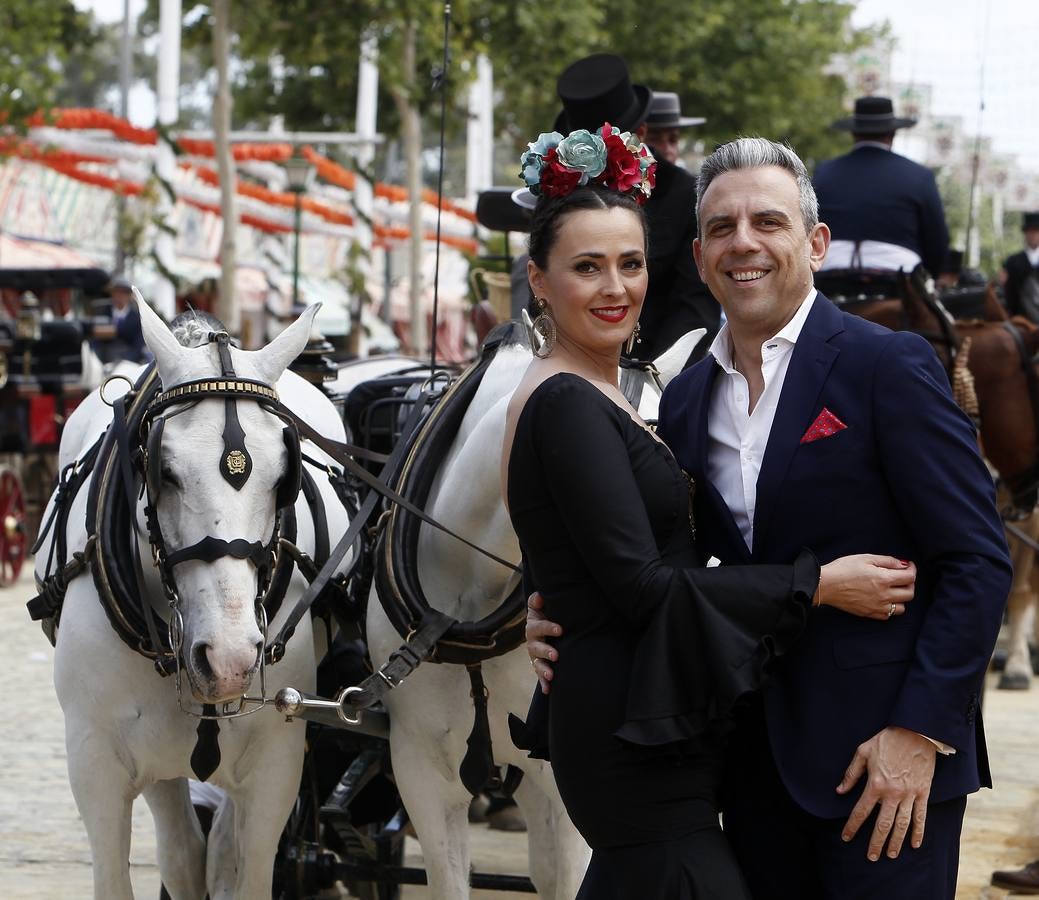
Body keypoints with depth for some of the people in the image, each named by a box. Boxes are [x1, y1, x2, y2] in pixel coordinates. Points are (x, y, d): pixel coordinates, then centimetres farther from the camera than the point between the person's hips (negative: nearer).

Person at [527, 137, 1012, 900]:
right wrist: (564, 619, -1)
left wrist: (920, 730, -17)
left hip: (885, 752, -6)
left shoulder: (888, 368, -8)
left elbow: (976, 560, -11)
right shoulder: (688, 400, 10)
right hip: (756, 759, 6)